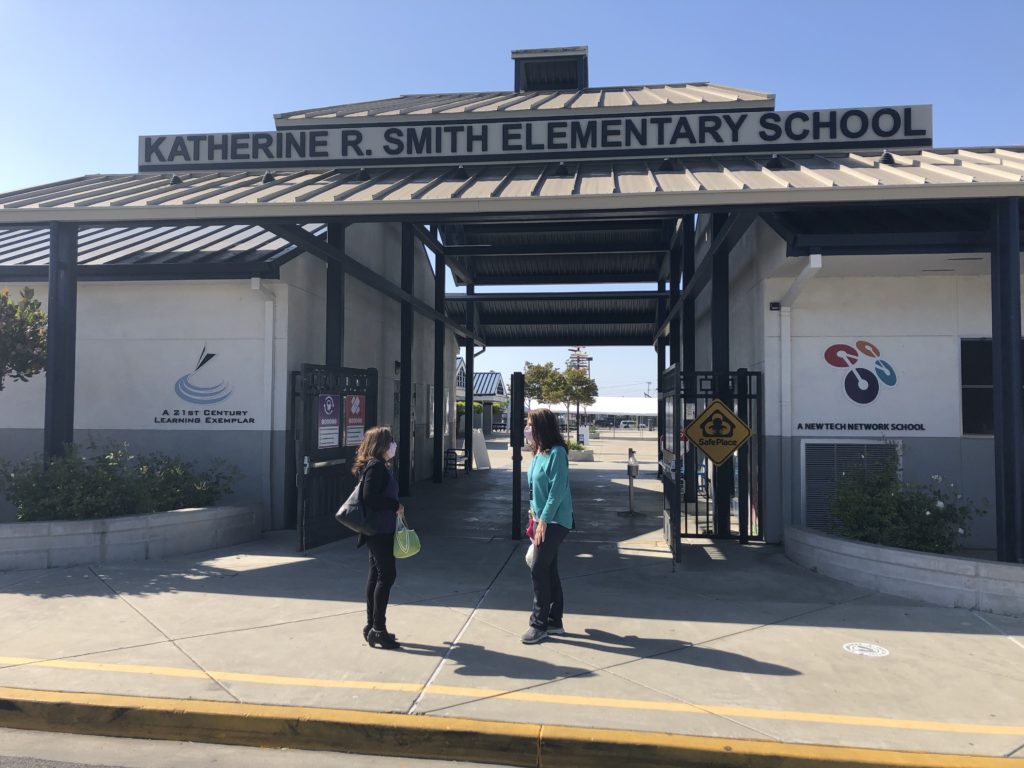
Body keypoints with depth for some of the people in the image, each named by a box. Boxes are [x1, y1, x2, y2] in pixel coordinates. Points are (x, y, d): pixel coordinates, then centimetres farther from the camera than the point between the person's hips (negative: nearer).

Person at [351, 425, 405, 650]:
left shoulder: (380, 466, 14)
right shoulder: (375, 466, -16)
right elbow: (370, 497, -24)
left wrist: (395, 508, 8)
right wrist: (395, 506, -15)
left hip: (381, 530, 10)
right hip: (379, 530, -10)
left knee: (376, 575, 14)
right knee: (387, 575, -7)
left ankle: (372, 627, 22)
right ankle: (378, 630, 0)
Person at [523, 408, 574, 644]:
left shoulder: (556, 453, -17)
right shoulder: (538, 454, 10)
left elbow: (558, 490, -20)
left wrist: (544, 519, -19)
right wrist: (534, 512, 15)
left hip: (555, 521, -9)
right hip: (543, 520, 9)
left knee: (539, 569, -7)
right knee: (549, 571, 13)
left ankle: (539, 625, 4)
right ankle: (554, 622, 23)